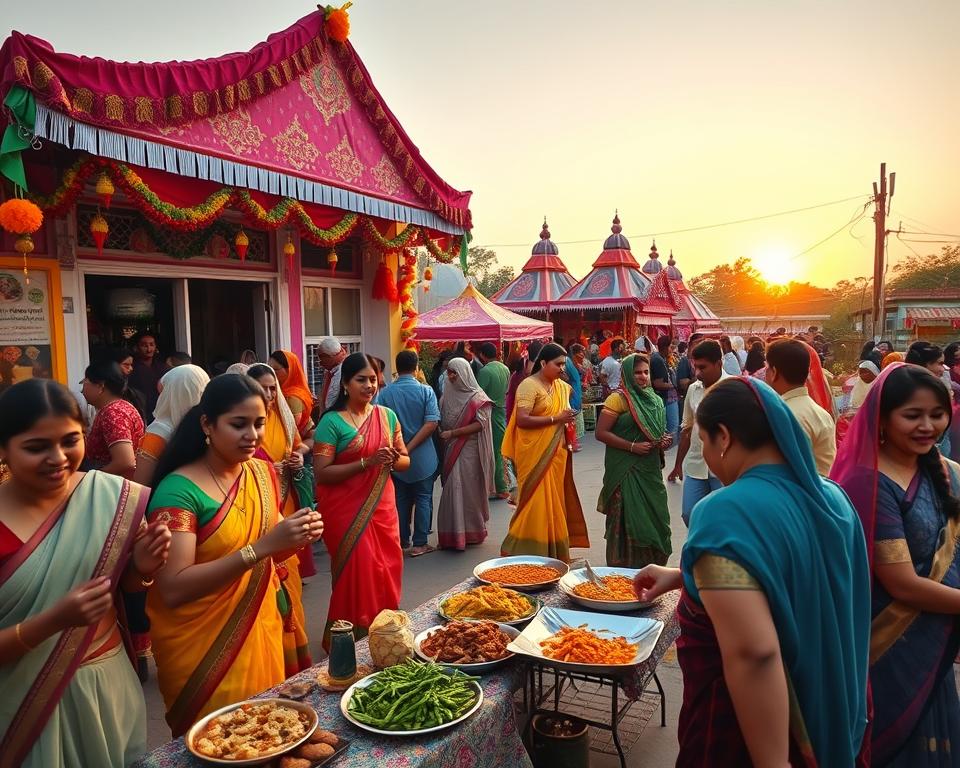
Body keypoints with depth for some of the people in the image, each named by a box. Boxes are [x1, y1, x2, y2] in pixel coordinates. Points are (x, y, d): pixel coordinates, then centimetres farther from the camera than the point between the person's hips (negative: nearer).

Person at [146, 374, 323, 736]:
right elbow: (173, 590, -27)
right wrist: (263, 545, -34)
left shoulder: (263, 473, -1)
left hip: (262, 632, 6)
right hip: (201, 649, -6)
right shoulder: (179, 490, -19)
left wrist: (295, 539, -11)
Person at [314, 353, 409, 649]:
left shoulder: (387, 415, 6)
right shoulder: (332, 421, -9)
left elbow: (406, 462, 12)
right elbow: (321, 473, -15)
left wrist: (393, 459, -12)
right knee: (356, 574, -1)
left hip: (382, 508, 5)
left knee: (386, 572, 10)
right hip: (347, 511, -5)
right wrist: (366, 462, -22)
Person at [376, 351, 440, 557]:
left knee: (401, 500, 14)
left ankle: (402, 543, 21)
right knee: (423, 499, 8)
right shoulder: (425, 391, -9)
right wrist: (410, 448, -15)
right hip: (423, 457, -2)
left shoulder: (385, 394, -4)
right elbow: (431, 424, -17)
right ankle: (419, 544, 12)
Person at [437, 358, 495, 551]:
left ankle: (472, 532, 10)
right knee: (453, 490, 4)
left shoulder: (478, 397, -5)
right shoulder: (447, 396, 9)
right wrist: (442, 435, -2)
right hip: (451, 450, 4)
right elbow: (441, 421, 16)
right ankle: (454, 533, 12)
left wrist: (452, 433, -16)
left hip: (469, 450, -4)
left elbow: (480, 424, -12)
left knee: (469, 490, -1)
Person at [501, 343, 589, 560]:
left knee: (554, 502, 12)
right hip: (535, 455, -7)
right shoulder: (529, 385, -11)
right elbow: (521, 420, -20)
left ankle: (554, 549, 24)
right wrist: (555, 419, -21)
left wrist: (568, 419, 4)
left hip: (556, 453, 7)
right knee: (536, 503, -4)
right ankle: (525, 549, 9)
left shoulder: (562, 387, 12)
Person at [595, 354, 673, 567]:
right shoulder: (618, 399, -8)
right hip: (627, 471, -7)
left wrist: (665, 441, 2)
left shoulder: (655, 400, 12)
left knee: (655, 518, 10)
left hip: (651, 470, 7)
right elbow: (601, 432, -13)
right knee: (628, 520, 0)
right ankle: (625, 567, 14)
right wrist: (632, 446, -18)